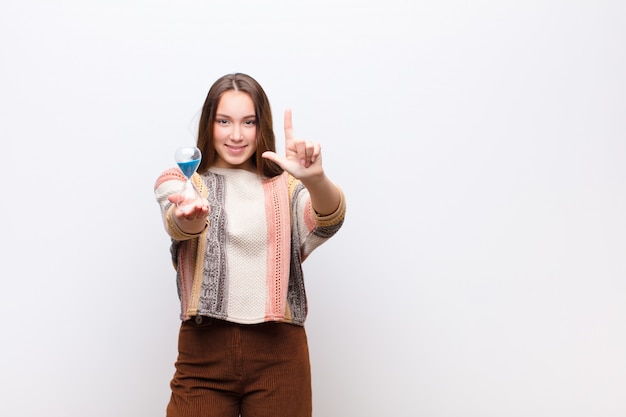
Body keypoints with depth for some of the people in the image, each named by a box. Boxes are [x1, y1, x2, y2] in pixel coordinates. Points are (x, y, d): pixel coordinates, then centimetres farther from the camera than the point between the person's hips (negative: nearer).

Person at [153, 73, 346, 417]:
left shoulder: (285, 185, 7)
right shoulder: (179, 182, 7)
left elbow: (328, 223, -14)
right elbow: (177, 225, -16)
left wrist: (315, 179, -36)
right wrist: (189, 217, -40)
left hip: (279, 353, 1)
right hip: (204, 351, 0)